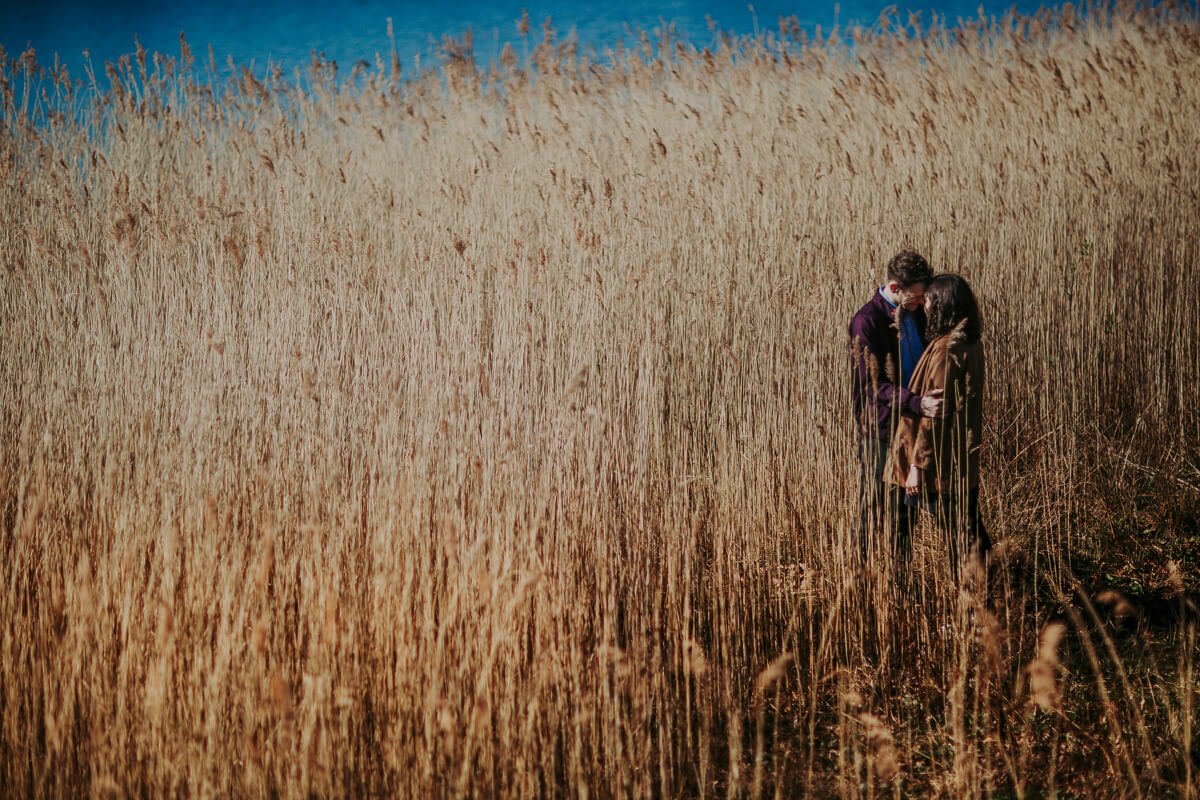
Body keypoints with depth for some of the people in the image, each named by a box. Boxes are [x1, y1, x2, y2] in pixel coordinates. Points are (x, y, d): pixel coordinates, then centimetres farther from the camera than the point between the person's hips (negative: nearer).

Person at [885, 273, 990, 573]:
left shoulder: (945, 348, -20)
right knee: (969, 528, 16)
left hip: (944, 462, -9)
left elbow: (935, 412, -21)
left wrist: (917, 464, -17)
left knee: (959, 539, -1)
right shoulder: (971, 343, 8)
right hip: (966, 459, 9)